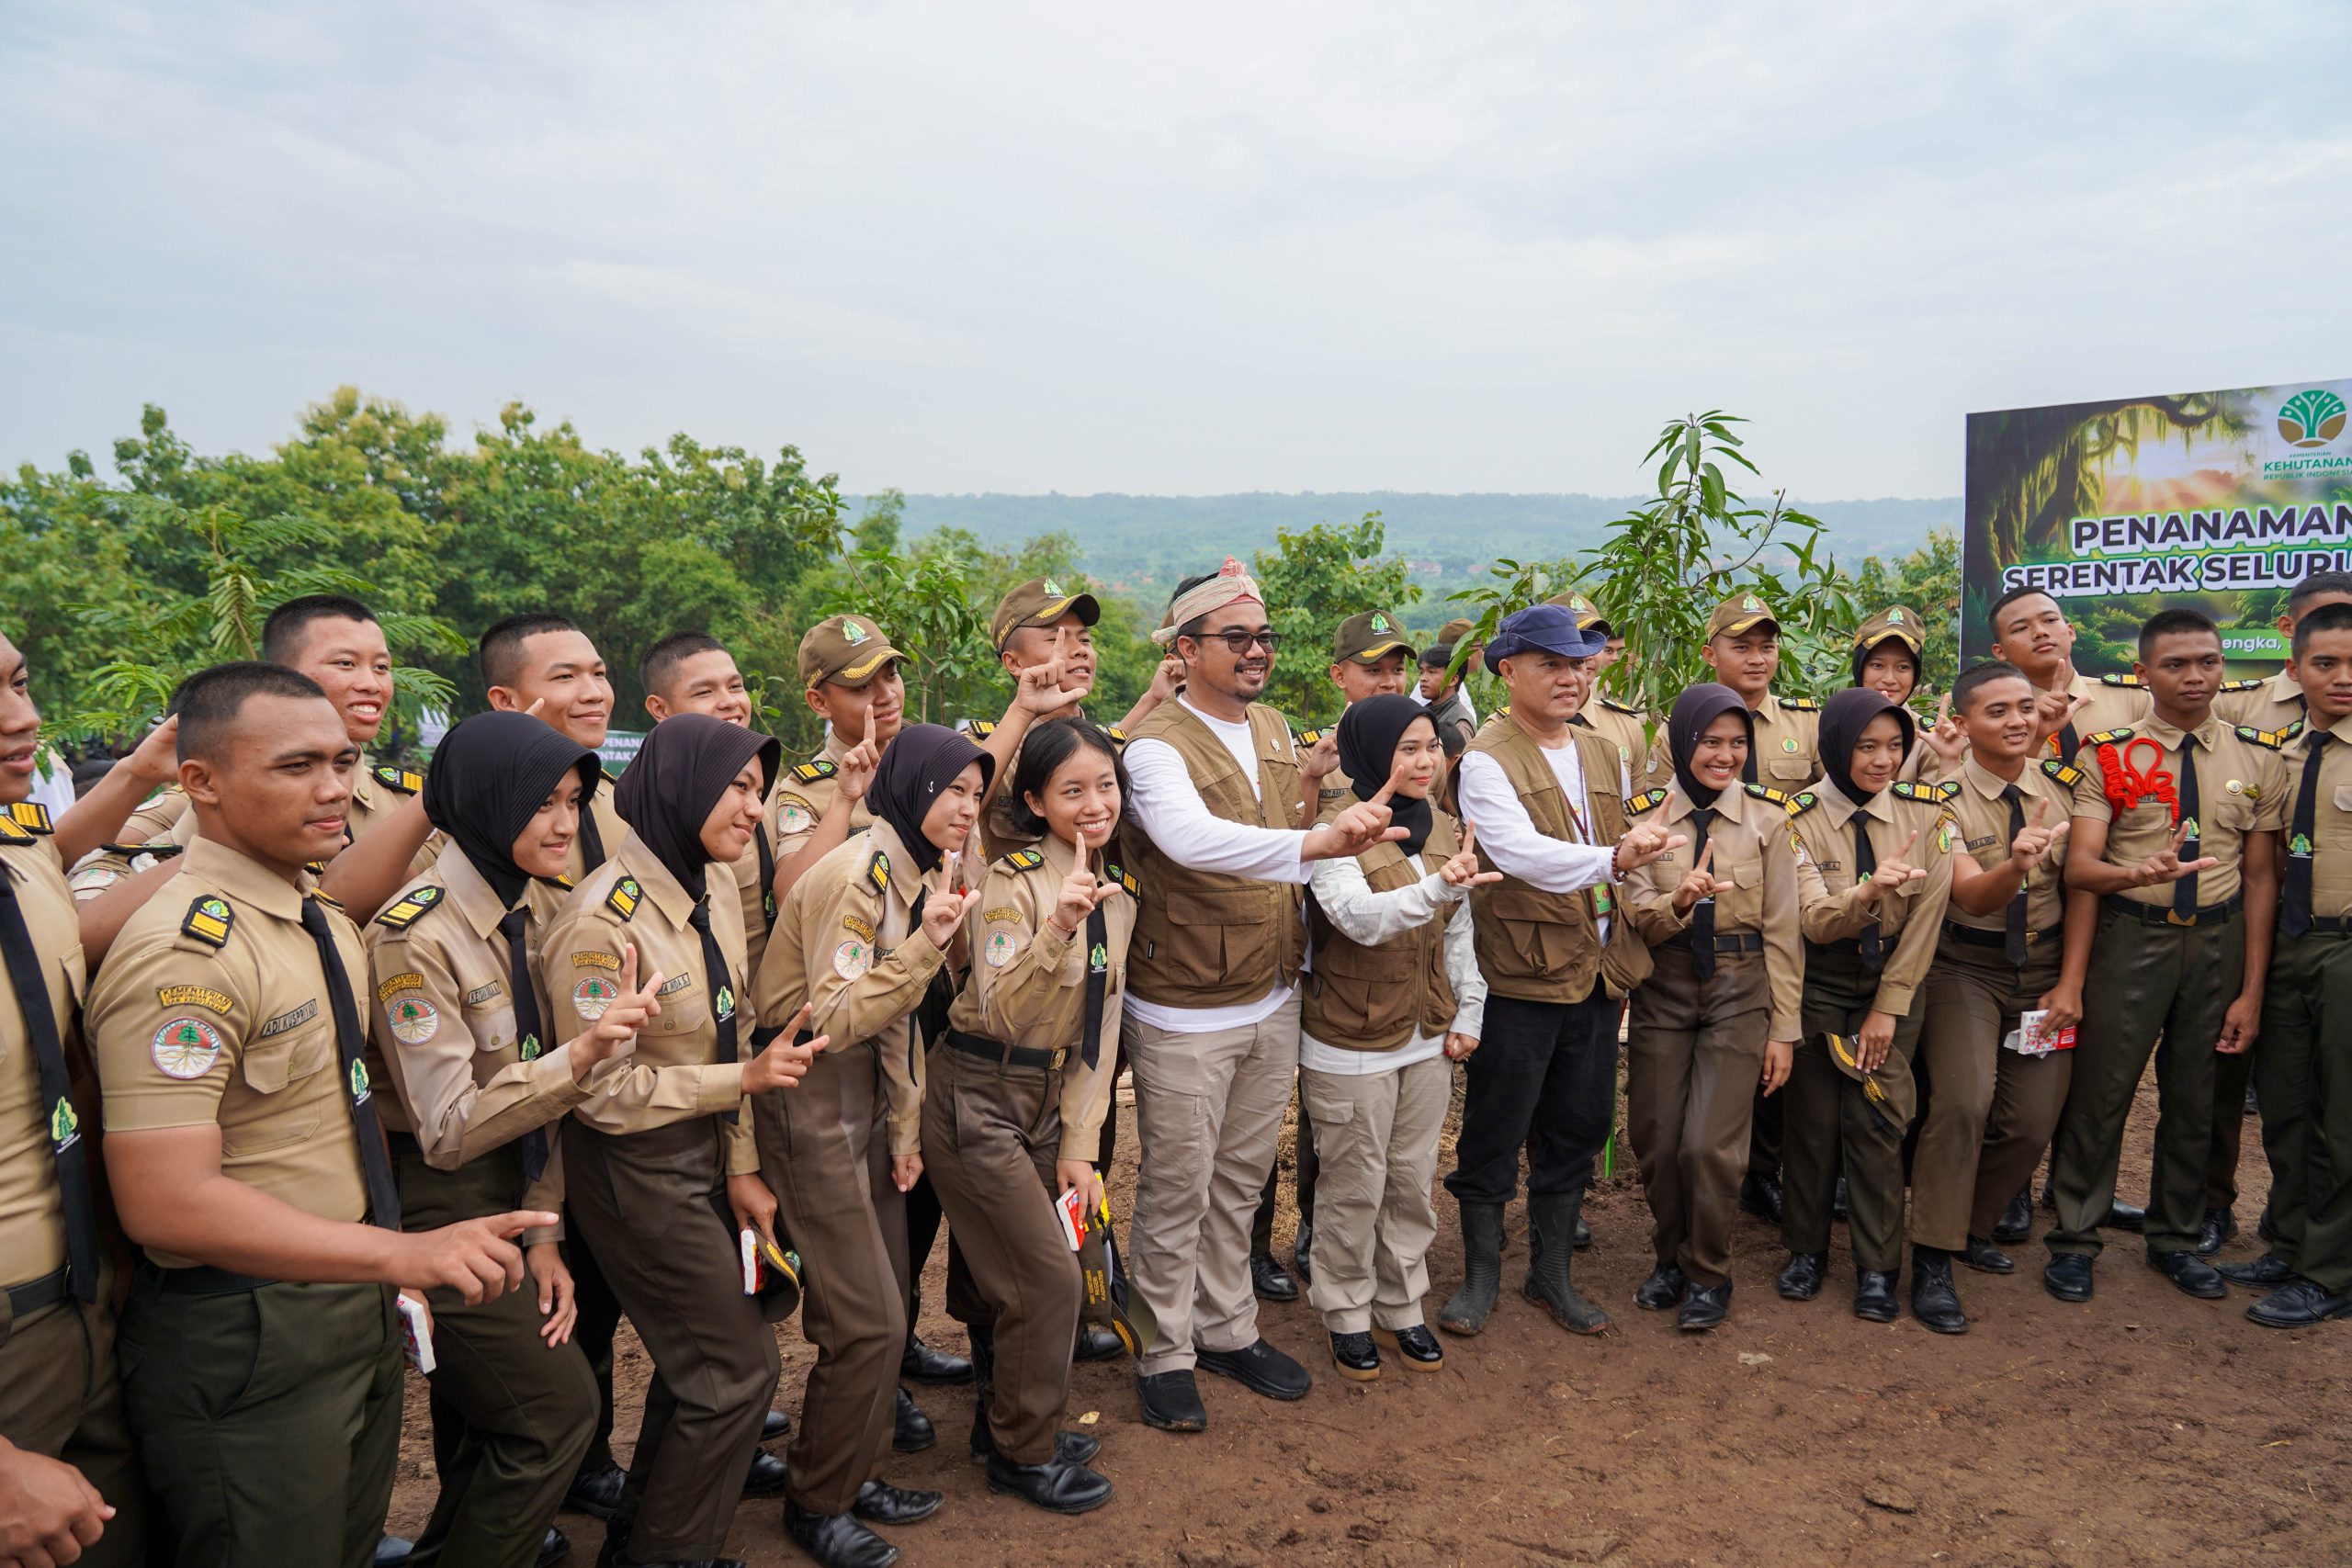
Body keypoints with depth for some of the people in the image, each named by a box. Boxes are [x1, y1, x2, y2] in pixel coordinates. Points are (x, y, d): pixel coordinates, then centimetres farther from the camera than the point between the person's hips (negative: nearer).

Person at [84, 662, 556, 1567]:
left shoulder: (324, 925, 7)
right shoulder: (186, 956, -22)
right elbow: (167, 1203, -27)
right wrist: (405, 1253, -30)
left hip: (357, 1312, 9)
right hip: (242, 1346, -8)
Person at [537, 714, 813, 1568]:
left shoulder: (716, 891, 1)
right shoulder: (602, 919, -24)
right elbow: (600, 1091, -21)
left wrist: (741, 1168, 4)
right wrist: (745, 1079, -21)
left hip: (704, 1155, 8)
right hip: (636, 1171, -8)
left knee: (696, 1360, 21)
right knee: (739, 1367, 1)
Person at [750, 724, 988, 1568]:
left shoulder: (917, 872, 8)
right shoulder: (855, 875, -20)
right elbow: (835, 1019, -24)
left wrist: (904, 1127, 11)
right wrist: (926, 944, -31)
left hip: (868, 1112, 9)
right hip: (814, 1115, -9)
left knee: (886, 1312, 14)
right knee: (866, 1324, -4)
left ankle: (858, 1474, 31)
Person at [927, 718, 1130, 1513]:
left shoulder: (1118, 891, 4)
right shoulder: (1015, 878, -17)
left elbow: (1100, 1029, 6)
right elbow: (1002, 1015, -25)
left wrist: (1078, 1146, 2)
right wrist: (1056, 928, -40)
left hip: (1049, 1099, 6)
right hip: (978, 1098, -6)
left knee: (1006, 1271, 15)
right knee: (1048, 1277, -3)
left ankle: (1006, 1423, 36)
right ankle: (1022, 1454, 17)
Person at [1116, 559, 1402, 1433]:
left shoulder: (1276, 731, 7)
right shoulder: (1157, 747, -18)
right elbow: (1191, 838, -39)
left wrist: (1299, 933, 12)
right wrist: (1318, 842, -51)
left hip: (1272, 1001, 7)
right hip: (1184, 1015, -7)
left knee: (1240, 1180, 19)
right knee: (1177, 1189, 6)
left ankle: (1228, 1329, 35)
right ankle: (1166, 1353, 24)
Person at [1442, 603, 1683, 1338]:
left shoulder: (1605, 757, 12)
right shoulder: (1487, 761, -12)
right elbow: (1520, 852, -27)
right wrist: (1610, 859, -40)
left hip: (1598, 971, 7)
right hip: (1518, 975, -6)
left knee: (1578, 1131, 15)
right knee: (1493, 1135, 5)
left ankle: (1551, 1272, 31)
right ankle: (1482, 1271, 24)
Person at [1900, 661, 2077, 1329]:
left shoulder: (2064, 787, 1)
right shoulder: (1943, 797, -12)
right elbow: (1972, 897, -23)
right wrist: (2017, 865, -43)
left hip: (2043, 965, 4)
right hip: (1964, 965, -4)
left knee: (2034, 1117, 0)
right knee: (1964, 1098, -21)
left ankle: (1974, 1227, 26)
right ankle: (1933, 1259, -9)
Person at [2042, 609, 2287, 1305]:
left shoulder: (2259, 758, 3)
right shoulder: (2108, 754, -5)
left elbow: (2260, 877, 4)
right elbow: (2080, 867, -10)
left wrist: (2251, 990, 1)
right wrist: (2138, 873, -32)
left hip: (2219, 940, 3)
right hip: (2129, 935, -3)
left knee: (2194, 1098, 14)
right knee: (2100, 1091, 2)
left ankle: (2175, 1239, 33)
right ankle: (2073, 1240, 19)